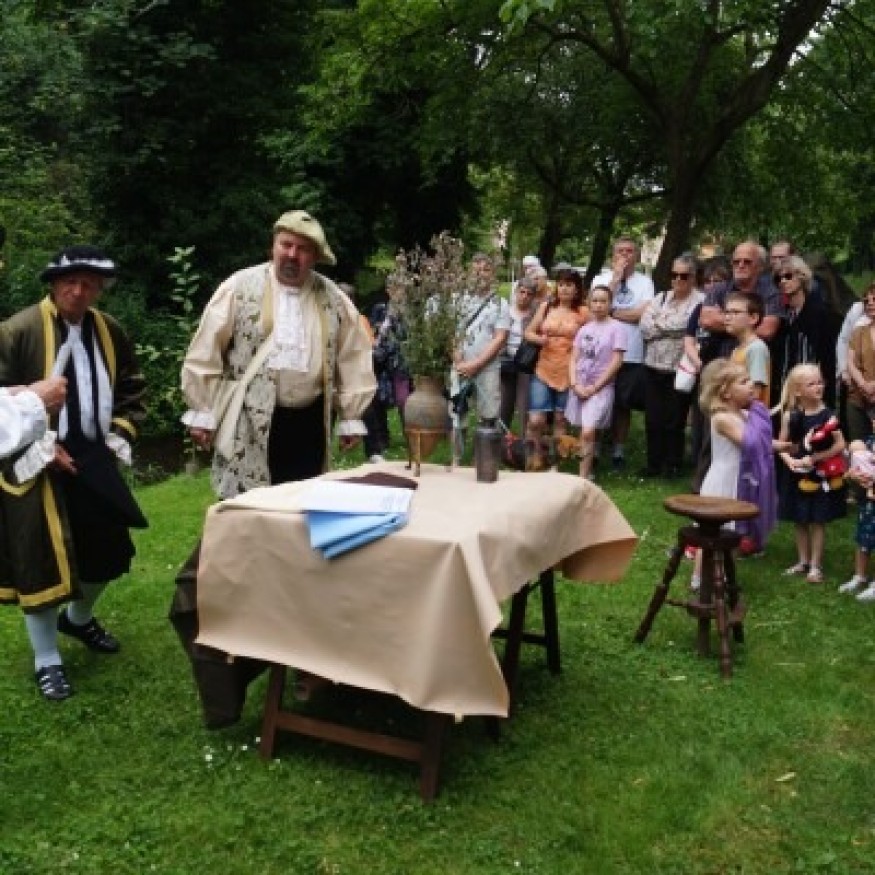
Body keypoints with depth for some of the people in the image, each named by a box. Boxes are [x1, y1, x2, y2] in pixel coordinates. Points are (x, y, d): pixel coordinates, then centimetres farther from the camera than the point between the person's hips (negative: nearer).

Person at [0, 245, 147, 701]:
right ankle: (47, 660, 20)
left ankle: (79, 618, 45)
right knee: (40, 560, 2)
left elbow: (131, 388, 16)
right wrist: (42, 446, -16)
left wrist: (120, 435, 4)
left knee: (103, 549, 15)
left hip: (93, 461, 6)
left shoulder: (110, 331, 3)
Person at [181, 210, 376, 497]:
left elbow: (353, 360, 10)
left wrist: (351, 417, 9)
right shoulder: (240, 288, -3)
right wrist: (202, 413, -3)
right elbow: (205, 353, -2)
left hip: (308, 422, 3)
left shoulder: (334, 299, 5)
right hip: (250, 422, -3)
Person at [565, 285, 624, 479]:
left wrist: (594, 387, -10)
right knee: (584, 431, 6)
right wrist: (575, 384, -6)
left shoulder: (616, 328, -4)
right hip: (580, 386, 5)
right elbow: (574, 359, 10)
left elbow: (616, 362, -8)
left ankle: (583, 476, -11)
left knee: (588, 432, -16)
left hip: (601, 387, -5)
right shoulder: (584, 329, 11)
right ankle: (587, 473, 16)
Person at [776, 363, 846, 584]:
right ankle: (803, 561, 26)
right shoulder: (790, 416, -4)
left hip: (821, 476, -3)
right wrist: (789, 459, -16)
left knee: (817, 521, 4)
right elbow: (781, 445, 3)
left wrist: (815, 458, -18)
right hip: (797, 475, 3)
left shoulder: (827, 415, -10)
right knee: (799, 520, 12)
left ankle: (816, 565, 15)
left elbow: (840, 445, -12)